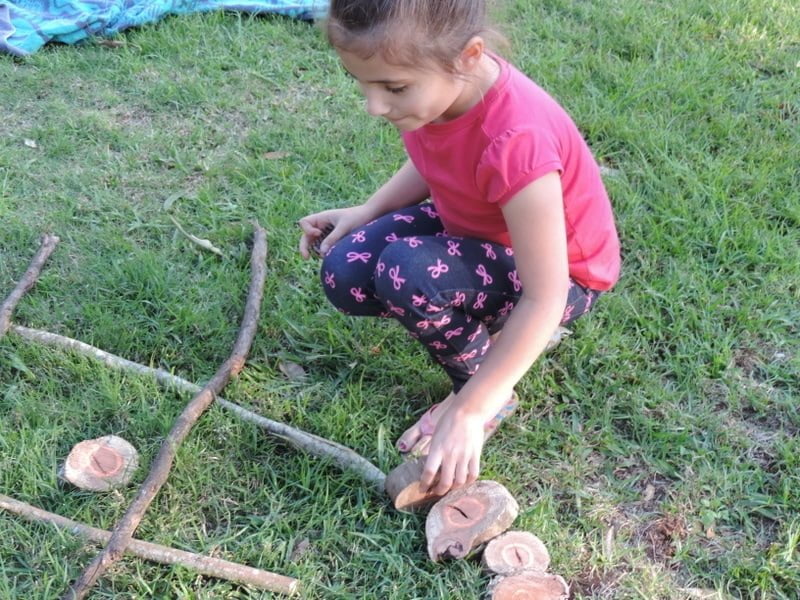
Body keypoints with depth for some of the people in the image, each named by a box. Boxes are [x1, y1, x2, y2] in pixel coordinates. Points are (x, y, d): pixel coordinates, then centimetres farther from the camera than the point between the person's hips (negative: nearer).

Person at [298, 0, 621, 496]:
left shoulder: (515, 141, -38)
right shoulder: (439, 81, -16)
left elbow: (545, 297, -32)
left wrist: (471, 410, -30)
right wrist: (366, 212, -5)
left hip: (560, 275, -7)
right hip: (473, 228, 7)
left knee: (404, 273, -31)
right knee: (346, 274, -11)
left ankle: (490, 393, -4)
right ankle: (494, 327, 8)